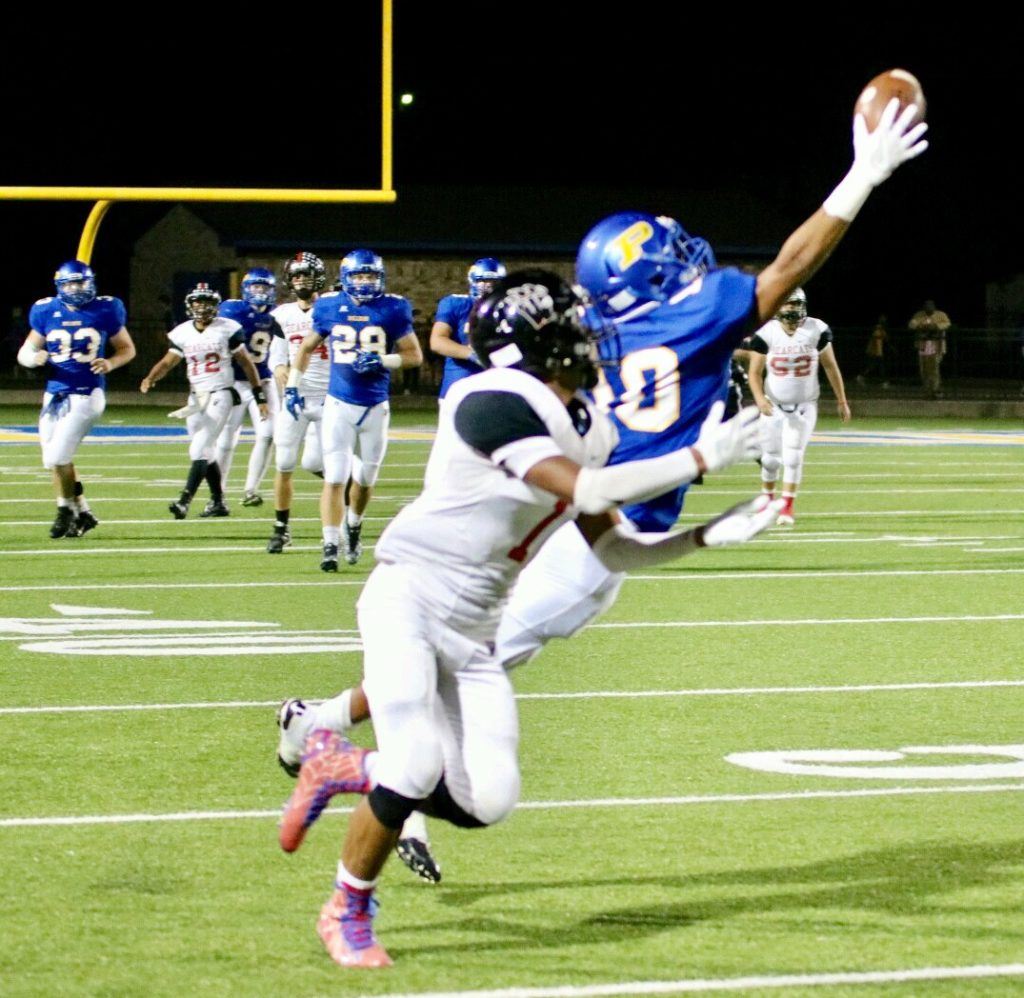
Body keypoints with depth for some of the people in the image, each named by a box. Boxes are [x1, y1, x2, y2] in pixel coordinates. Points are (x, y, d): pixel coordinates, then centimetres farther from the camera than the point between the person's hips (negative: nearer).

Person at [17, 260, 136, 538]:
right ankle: (83, 512, 24)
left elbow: (127, 349, 8)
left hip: (87, 395, -4)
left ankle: (66, 511, 6)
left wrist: (110, 364, -13)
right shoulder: (46, 312, 3)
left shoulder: (105, 311, -3)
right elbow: (24, 352, 9)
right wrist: (34, 357, -14)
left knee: (58, 457, -13)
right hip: (55, 395, 4)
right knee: (57, 460, 8)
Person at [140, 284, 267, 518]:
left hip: (220, 395, -5)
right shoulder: (182, 333, 6)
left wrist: (259, 395, 1)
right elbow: (168, 362, 7)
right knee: (205, 454, 9)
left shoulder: (228, 329, -5)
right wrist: (150, 379, -14)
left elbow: (246, 363, 0)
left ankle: (184, 501, -21)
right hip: (196, 398, 5)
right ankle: (218, 502, 20)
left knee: (199, 450, -15)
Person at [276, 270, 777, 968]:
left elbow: (612, 549, 14)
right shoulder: (496, 401, -19)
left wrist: (705, 537, 1)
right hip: (407, 602, -8)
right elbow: (585, 491, -25)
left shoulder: (588, 428, 8)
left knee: (487, 800, -4)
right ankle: (348, 912, 4)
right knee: (416, 767, -20)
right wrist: (699, 459, -19)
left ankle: (342, 768, 21)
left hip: (476, 628, 8)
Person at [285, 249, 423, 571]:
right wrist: (292, 386, 9)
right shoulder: (329, 308, 0)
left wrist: (382, 361, -17)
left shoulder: (392, 310, -4)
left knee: (365, 477, 14)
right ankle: (330, 545, -7)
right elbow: (307, 348, 14)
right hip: (339, 404, -1)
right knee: (335, 477, -9)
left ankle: (353, 526, 41)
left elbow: (414, 355, 0)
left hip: (376, 407, 1)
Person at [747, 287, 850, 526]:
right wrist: (760, 398, -26)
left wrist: (842, 401, 6)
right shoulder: (766, 334, -11)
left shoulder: (816, 331, -9)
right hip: (774, 406, 0)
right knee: (771, 458, 6)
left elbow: (830, 367, 2)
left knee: (793, 457, -10)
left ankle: (787, 506, -2)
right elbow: (755, 372, -8)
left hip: (804, 407, 0)